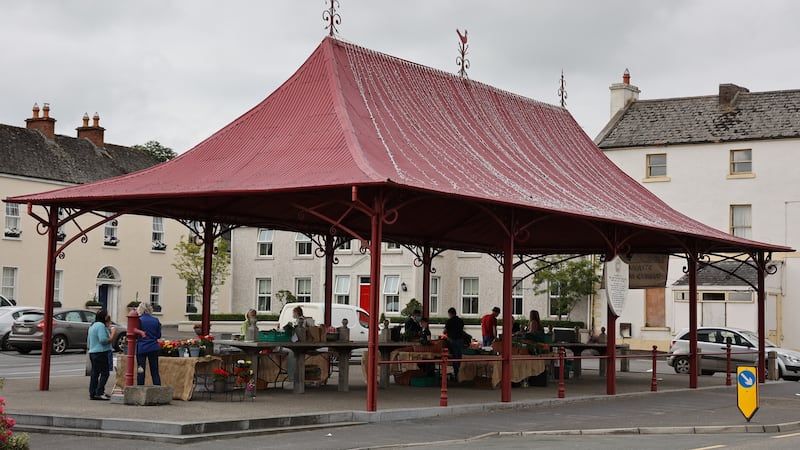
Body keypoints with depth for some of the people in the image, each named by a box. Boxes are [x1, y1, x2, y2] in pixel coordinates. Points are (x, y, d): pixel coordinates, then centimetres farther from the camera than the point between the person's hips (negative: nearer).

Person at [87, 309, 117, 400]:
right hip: (101, 353, -10)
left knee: (94, 374, 9)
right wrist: (113, 333, -12)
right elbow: (103, 340, -21)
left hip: (92, 352, 10)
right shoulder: (101, 325, -13)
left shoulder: (92, 326, 19)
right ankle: (99, 393, -15)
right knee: (104, 373, -8)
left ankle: (92, 394, 8)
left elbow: (88, 341, 27)